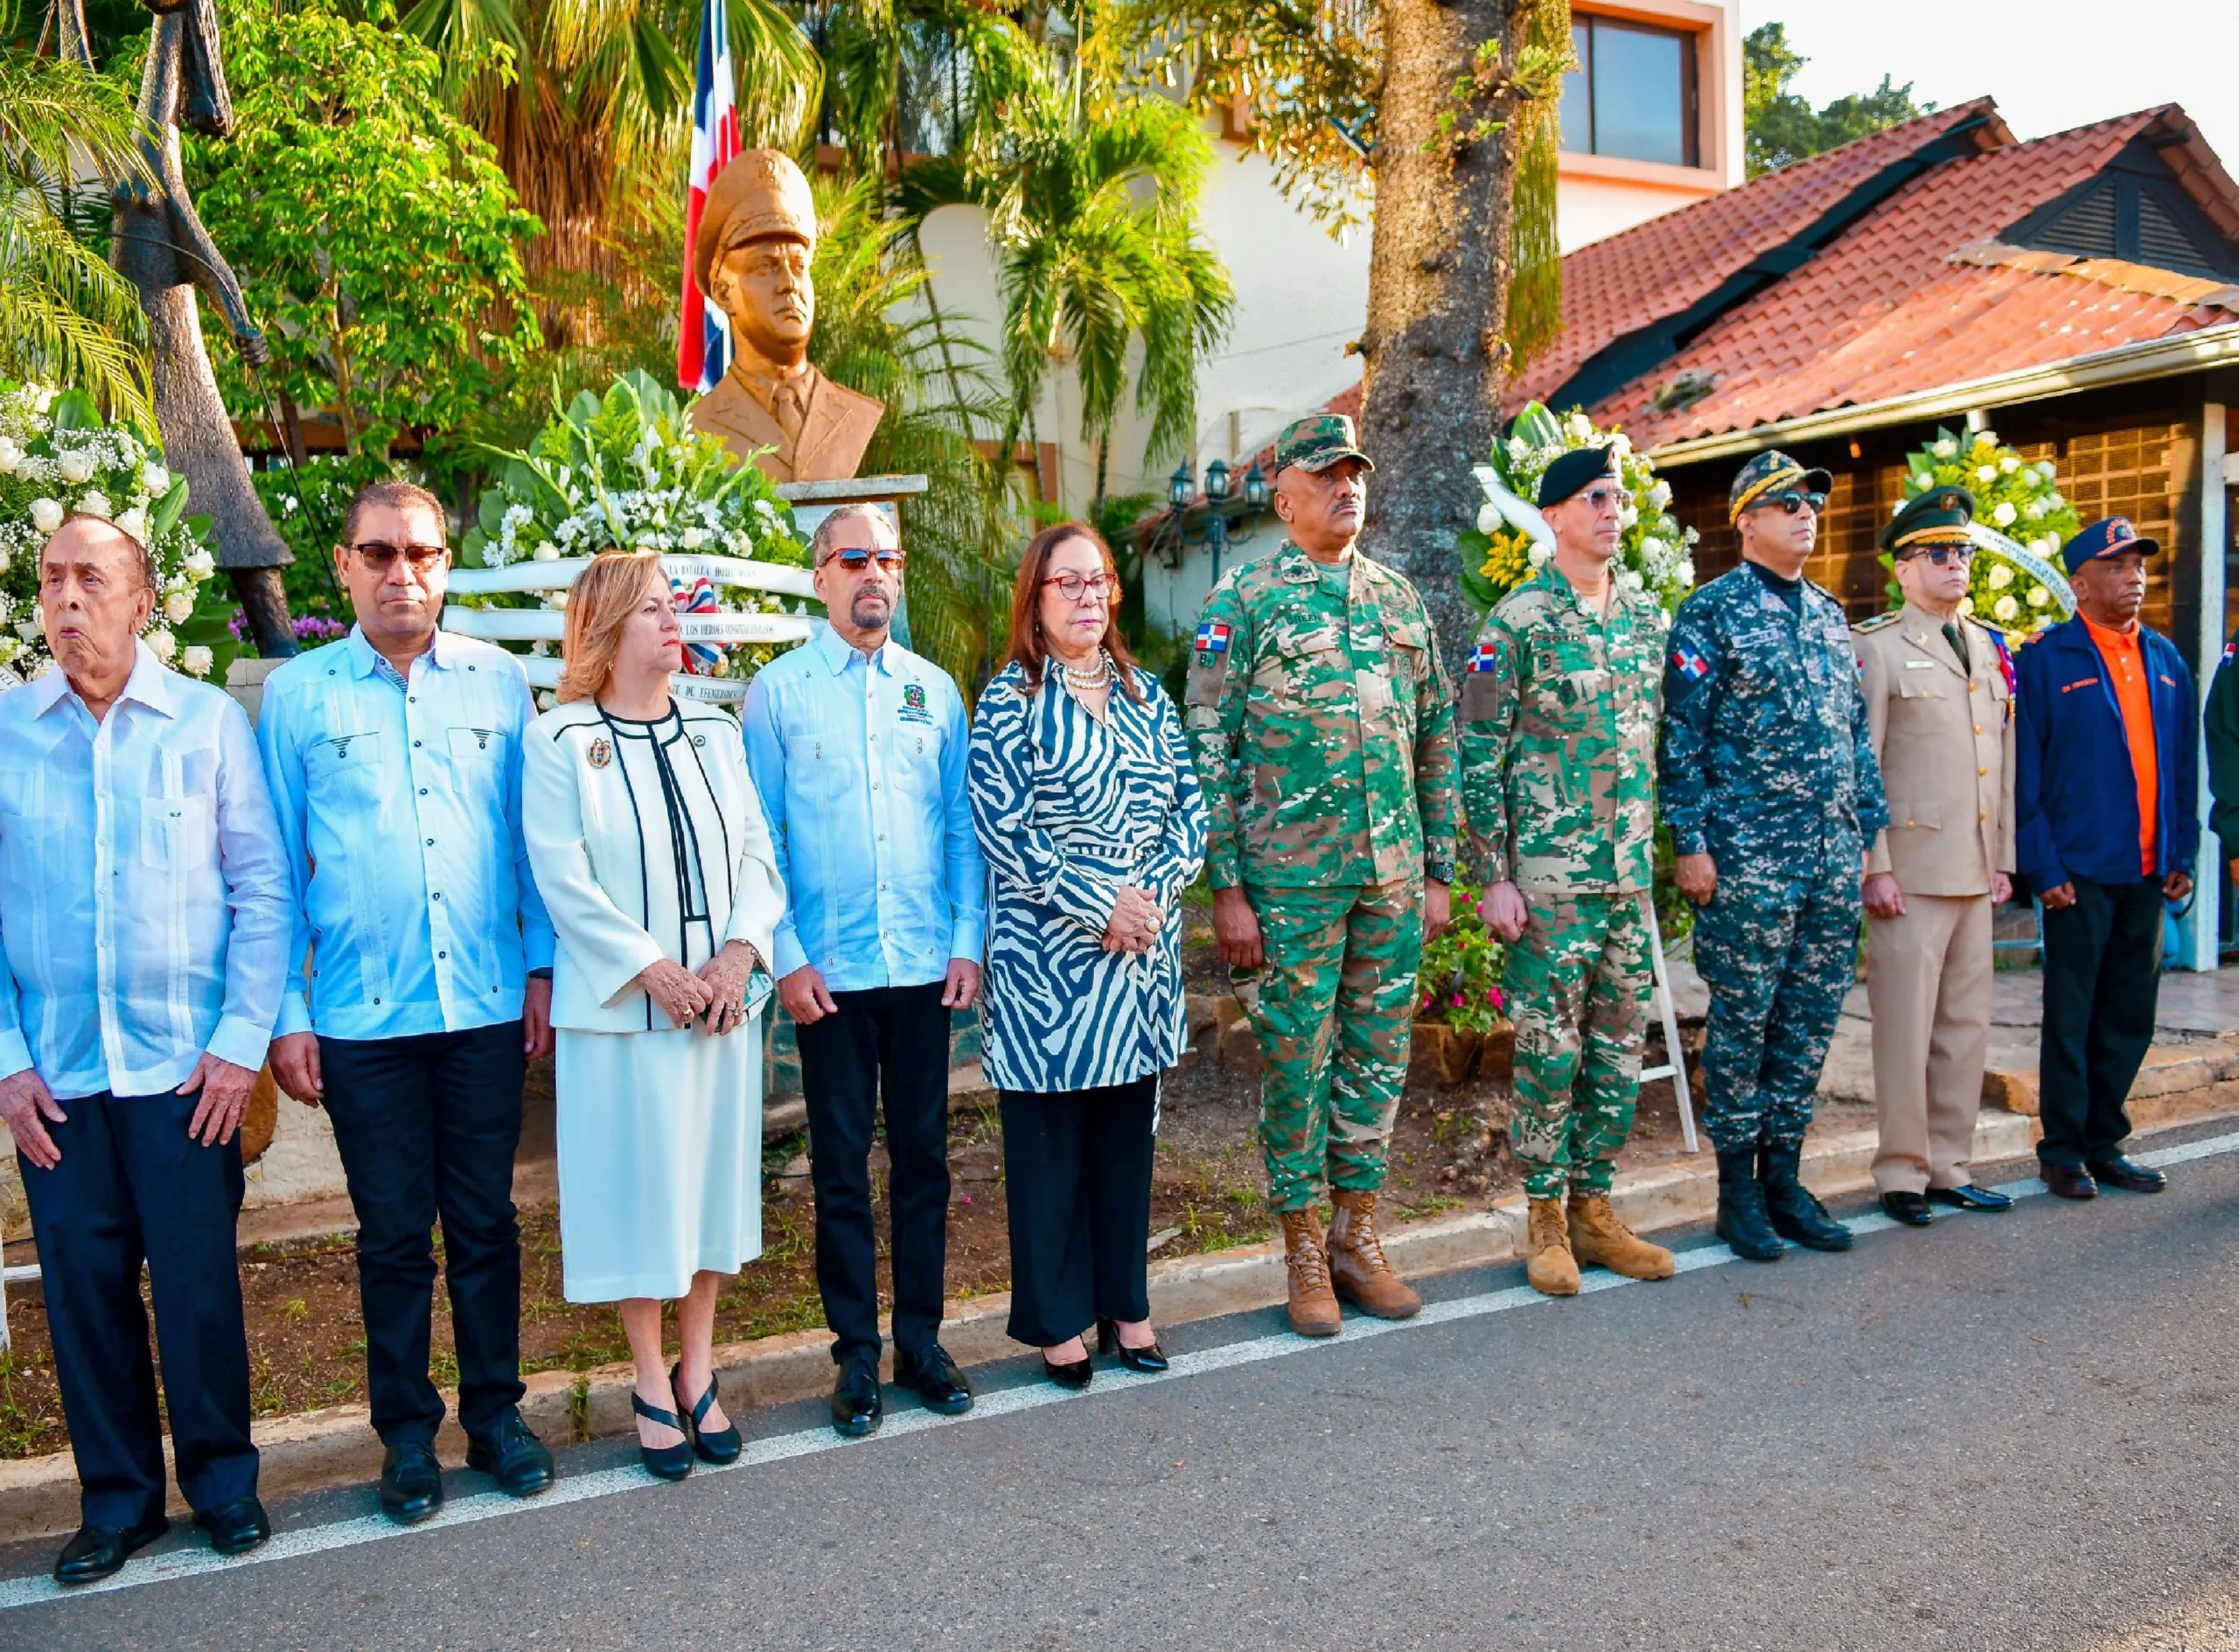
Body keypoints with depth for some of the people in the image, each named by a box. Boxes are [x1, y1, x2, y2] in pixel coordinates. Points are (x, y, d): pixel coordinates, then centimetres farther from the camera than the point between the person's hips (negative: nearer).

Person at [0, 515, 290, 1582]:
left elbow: (261, 887, -1)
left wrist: (242, 1040, -7)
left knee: (200, 1283, 6)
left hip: (187, 1066, -1)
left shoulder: (209, 722, -1)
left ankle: (221, 1477, 26)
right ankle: (118, 1496, 28)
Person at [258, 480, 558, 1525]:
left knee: (486, 1223, 11)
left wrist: (542, 969, 3)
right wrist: (286, 1013, 0)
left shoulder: (499, 681, 4)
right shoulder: (295, 694, 1)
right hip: (361, 1015, -1)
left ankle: (495, 1412, 27)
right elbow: (276, 866, 3)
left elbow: (530, 837, 7)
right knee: (393, 1234, 10)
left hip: (486, 1007, 1)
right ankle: (406, 1432, 26)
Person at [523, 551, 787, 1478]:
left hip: (722, 1001, 4)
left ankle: (697, 1372, 26)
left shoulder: (714, 732, 9)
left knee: (713, 1173, 11)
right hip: (620, 1009, -4)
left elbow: (756, 853, 4)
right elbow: (565, 880, -11)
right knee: (636, 1185, 4)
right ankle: (652, 1385, 20)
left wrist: (736, 954, -11)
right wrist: (654, 971, -15)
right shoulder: (560, 741, -5)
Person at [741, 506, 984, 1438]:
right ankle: (856, 1353, 19)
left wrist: (968, 941, 1)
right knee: (841, 1168, 6)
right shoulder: (779, 690, 1)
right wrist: (787, 957, -8)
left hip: (926, 967, 2)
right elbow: (759, 836, -1)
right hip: (829, 974, -2)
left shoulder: (935, 689, 9)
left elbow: (962, 826, 9)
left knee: (924, 1156, 10)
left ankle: (921, 1339, 23)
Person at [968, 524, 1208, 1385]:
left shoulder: (1145, 693, 11)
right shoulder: (1012, 699, -5)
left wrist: (1154, 893, -9)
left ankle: (1125, 1303, 27)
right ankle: (1057, 1319, 18)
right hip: (1048, 953, -5)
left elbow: (1188, 806, 8)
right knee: (1050, 1134, 5)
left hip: (1144, 945, 5)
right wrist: (1098, 903, -16)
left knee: (1129, 1126, 13)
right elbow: (1002, 828, -13)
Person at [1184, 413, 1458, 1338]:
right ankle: (1305, 1252, 18)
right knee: (1295, 1061, 4)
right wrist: (1227, 886, -11)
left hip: (1393, 874, 5)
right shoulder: (1242, 601, -3)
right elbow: (1210, 749, -6)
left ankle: (1358, 1236, 26)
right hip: (1291, 879, -4)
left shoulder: (1400, 599, 12)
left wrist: (1439, 869, 11)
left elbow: (1436, 738, 15)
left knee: (1378, 1056, 11)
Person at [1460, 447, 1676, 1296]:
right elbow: (1479, 754, -8)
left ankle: (1594, 1208, 23)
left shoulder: (1646, 615, 11)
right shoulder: (1519, 620, -7)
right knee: (1549, 1050, 0)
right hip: (1549, 875, -6)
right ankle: (1546, 1219, 14)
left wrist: (1668, 847, 15)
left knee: (1620, 1050, 10)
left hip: (1632, 873, 6)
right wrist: (1494, 876, -12)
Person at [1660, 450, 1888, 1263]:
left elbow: (1857, 734, 19)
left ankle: (1784, 1173, 21)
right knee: (1742, 1022, 1)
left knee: (1810, 1021, 10)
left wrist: (1870, 834, 13)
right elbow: (1682, 737, -8)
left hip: (1834, 857, 6)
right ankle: (1738, 1188, 12)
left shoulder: (1830, 616, 15)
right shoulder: (1711, 612, -4)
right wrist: (1690, 844, -13)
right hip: (1748, 856, -6)